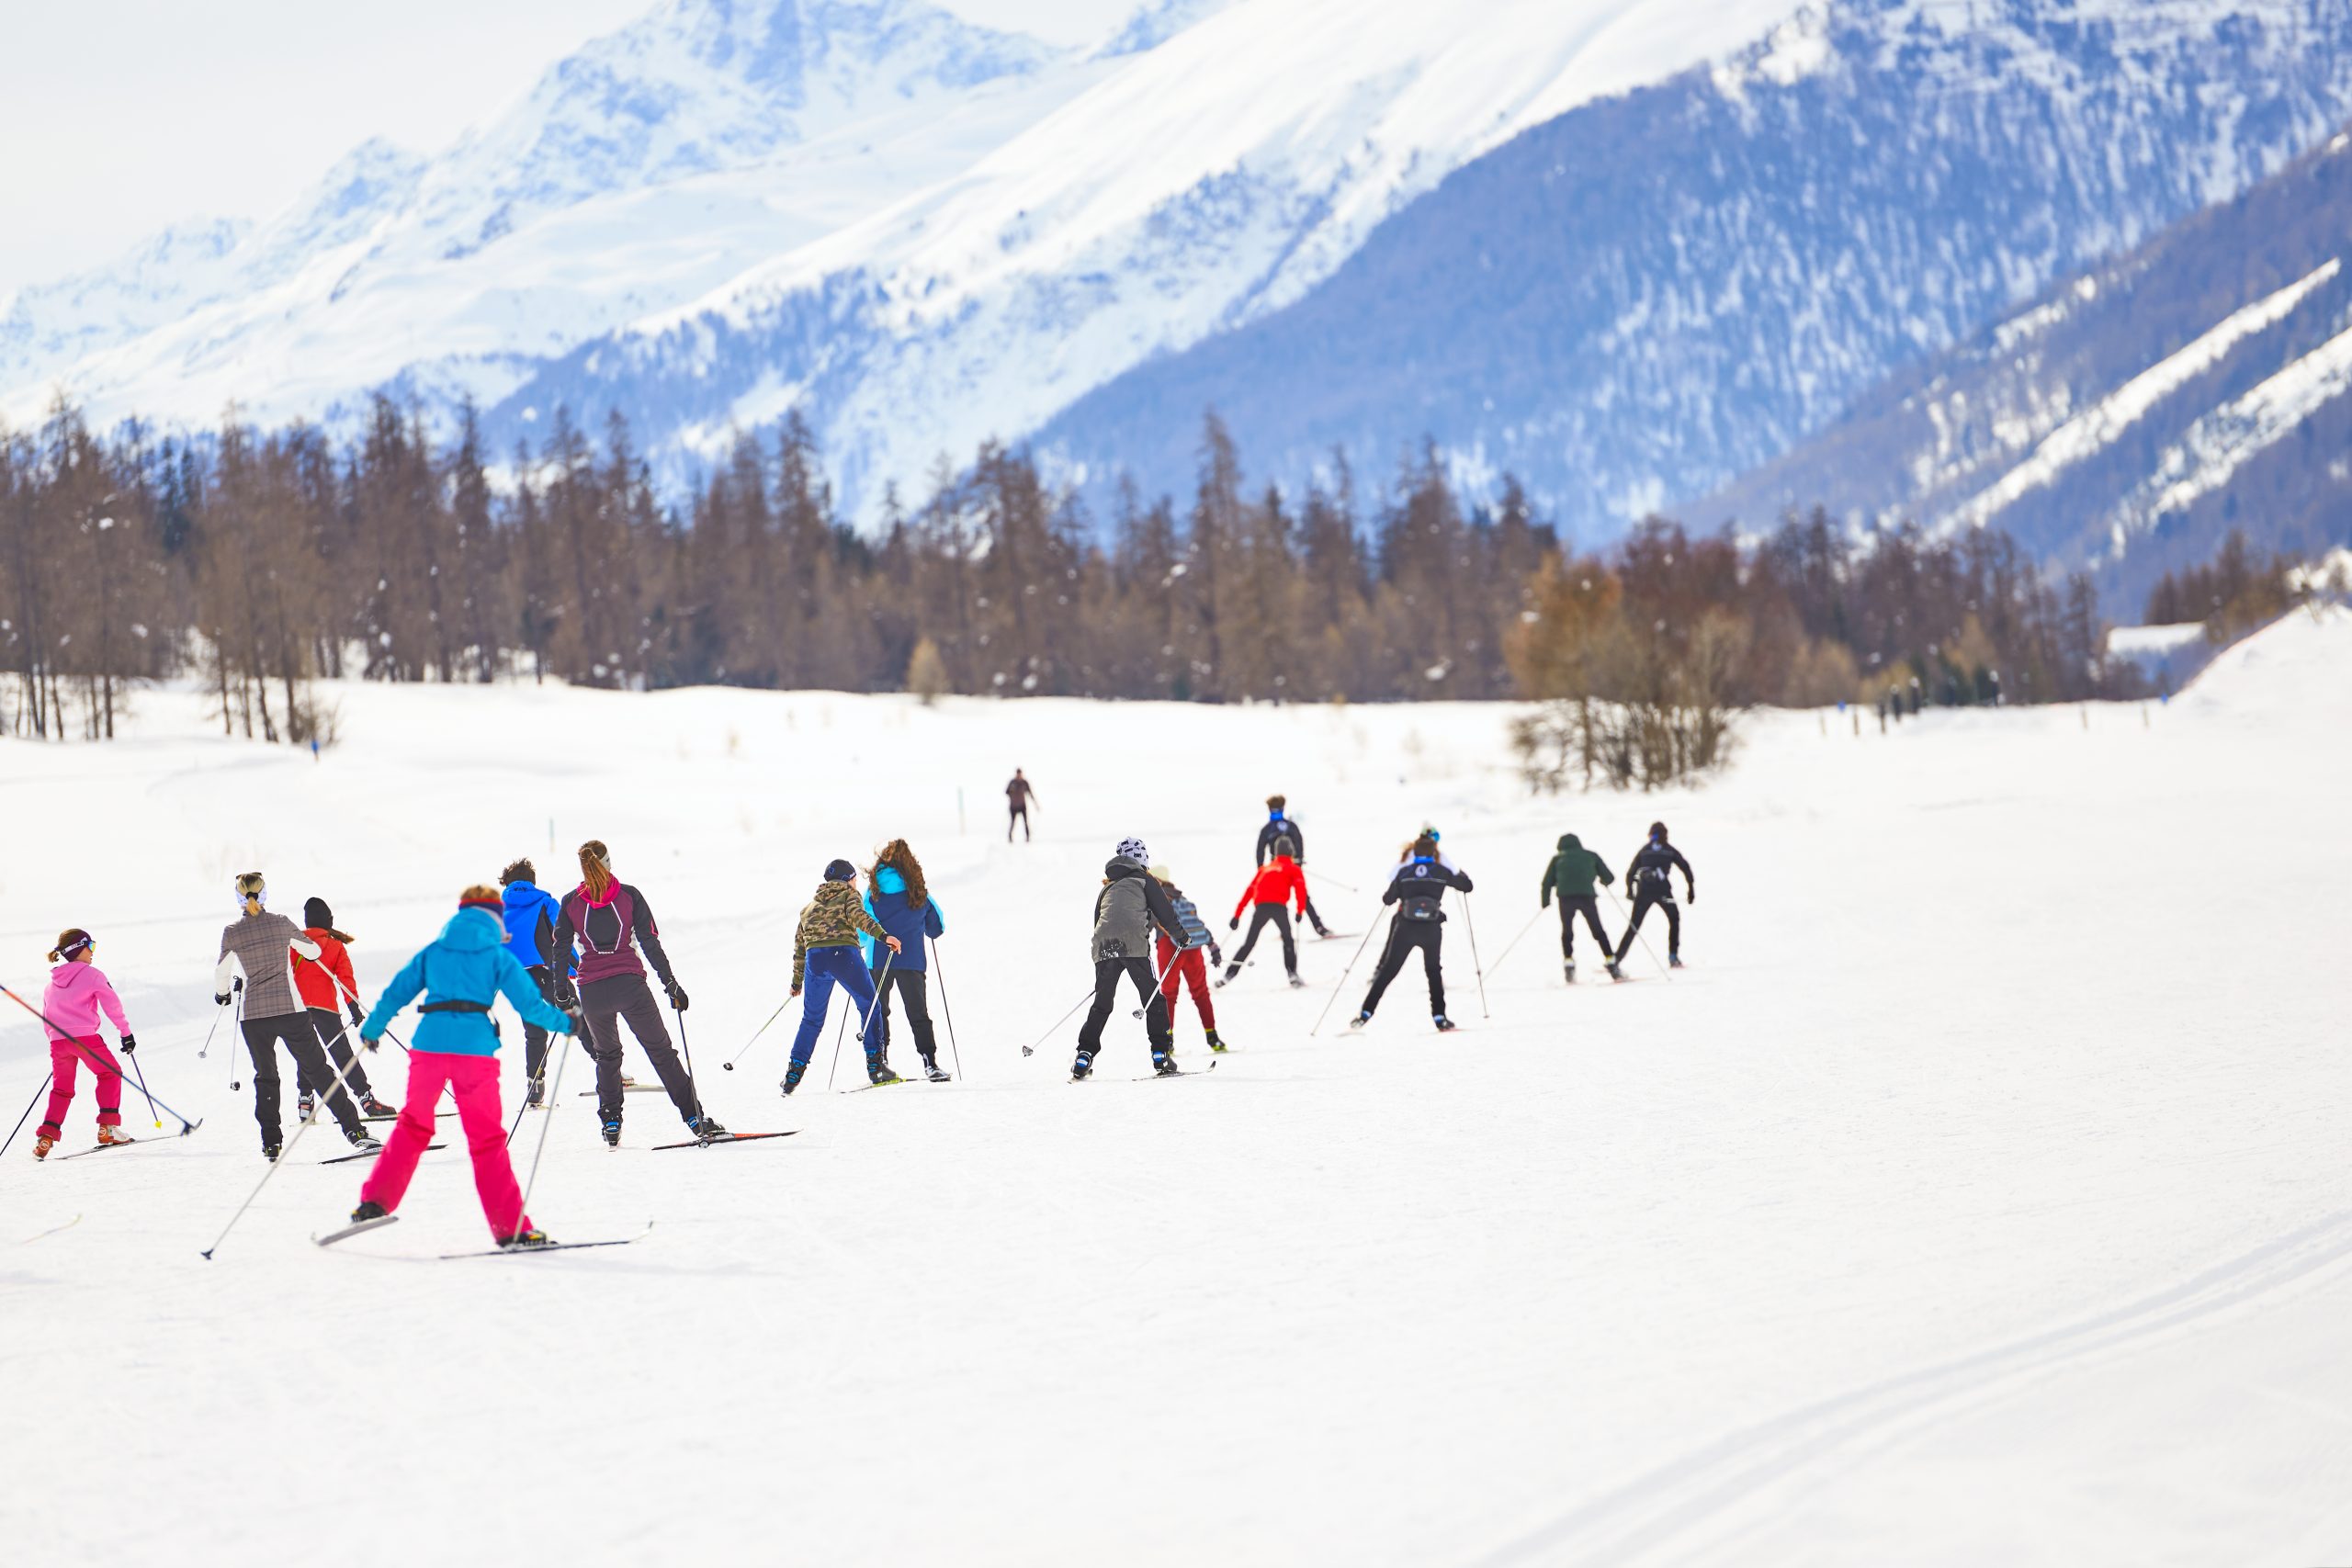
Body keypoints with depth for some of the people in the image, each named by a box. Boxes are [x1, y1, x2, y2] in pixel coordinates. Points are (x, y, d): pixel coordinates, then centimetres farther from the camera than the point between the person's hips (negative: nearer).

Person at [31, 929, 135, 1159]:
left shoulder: (52, 983, 19)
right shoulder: (92, 974, 1)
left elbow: (45, 1017, 23)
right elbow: (112, 1004, -2)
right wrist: (126, 1033, 4)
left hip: (57, 1040, 5)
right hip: (85, 1036, -5)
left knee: (61, 1088, 15)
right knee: (110, 1073, 16)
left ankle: (46, 1136, -2)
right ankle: (108, 1126, 5)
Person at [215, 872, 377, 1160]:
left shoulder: (231, 931, -1)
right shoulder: (280, 922, 0)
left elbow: (221, 973, 7)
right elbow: (313, 951, 14)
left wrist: (221, 995, 29)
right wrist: (310, 949, 38)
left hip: (254, 1014, 0)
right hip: (290, 1008, 0)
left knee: (265, 1077, 15)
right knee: (319, 1070, 3)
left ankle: (271, 1143, 9)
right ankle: (355, 1131, -3)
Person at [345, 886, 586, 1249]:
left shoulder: (433, 952, 16)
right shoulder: (497, 956, 6)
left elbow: (395, 993, 18)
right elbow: (529, 1004, 2)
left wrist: (371, 1030, 32)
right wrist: (565, 1021, 17)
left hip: (429, 1044, 2)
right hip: (475, 1050, -2)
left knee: (412, 1127, 18)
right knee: (487, 1140, 4)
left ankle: (374, 1202, 8)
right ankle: (511, 1229, 2)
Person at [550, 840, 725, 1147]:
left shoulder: (570, 903, 3)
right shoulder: (629, 896, -1)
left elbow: (560, 949, 5)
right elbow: (650, 941, -2)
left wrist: (562, 993, 14)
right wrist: (671, 983, 1)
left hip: (592, 992, 1)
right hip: (630, 984, -1)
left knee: (606, 1054, 24)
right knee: (661, 1051, 3)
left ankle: (610, 1122, 18)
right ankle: (695, 1117, -4)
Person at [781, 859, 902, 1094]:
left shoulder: (809, 907, 29)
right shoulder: (849, 894, 14)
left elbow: (799, 945, 28)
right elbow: (857, 915, -10)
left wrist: (797, 981, 34)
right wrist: (883, 935, -20)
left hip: (815, 958, 4)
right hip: (844, 955, -4)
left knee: (812, 1019, 16)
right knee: (869, 1007, 8)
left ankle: (795, 1070, 10)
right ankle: (875, 1066, -1)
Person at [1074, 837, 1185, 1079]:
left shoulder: (1107, 889, 28)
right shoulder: (1143, 880, 13)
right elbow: (1164, 910, 6)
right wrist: (1179, 933, 20)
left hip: (1103, 948, 5)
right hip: (1133, 945, -5)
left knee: (1101, 1004, 13)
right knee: (1153, 999, 4)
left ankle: (1085, 1055, 4)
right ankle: (1160, 1054, -5)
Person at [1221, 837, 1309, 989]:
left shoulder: (1265, 868, 30)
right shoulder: (1293, 868, 19)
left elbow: (1249, 892, 27)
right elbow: (1300, 888, 0)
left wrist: (1237, 915, 27)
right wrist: (1300, 911, -1)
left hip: (1261, 906, 3)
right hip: (1279, 906, -3)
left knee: (1249, 943, 9)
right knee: (1288, 940, 15)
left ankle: (1228, 975, 3)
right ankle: (1292, 973, -1)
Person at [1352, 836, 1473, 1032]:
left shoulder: (1404, 872, 2)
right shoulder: (1442, 872, 2)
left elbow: (1387, 899, 8)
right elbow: (1466, 886, 14)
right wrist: (1461, 875, 35)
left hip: (1406, 928, 0)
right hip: (1432, 929, 0)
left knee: (1388, 971, 7)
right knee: (1433, 970, 19)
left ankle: (1366, 1013, 2)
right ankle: (1439, 1017, 11)